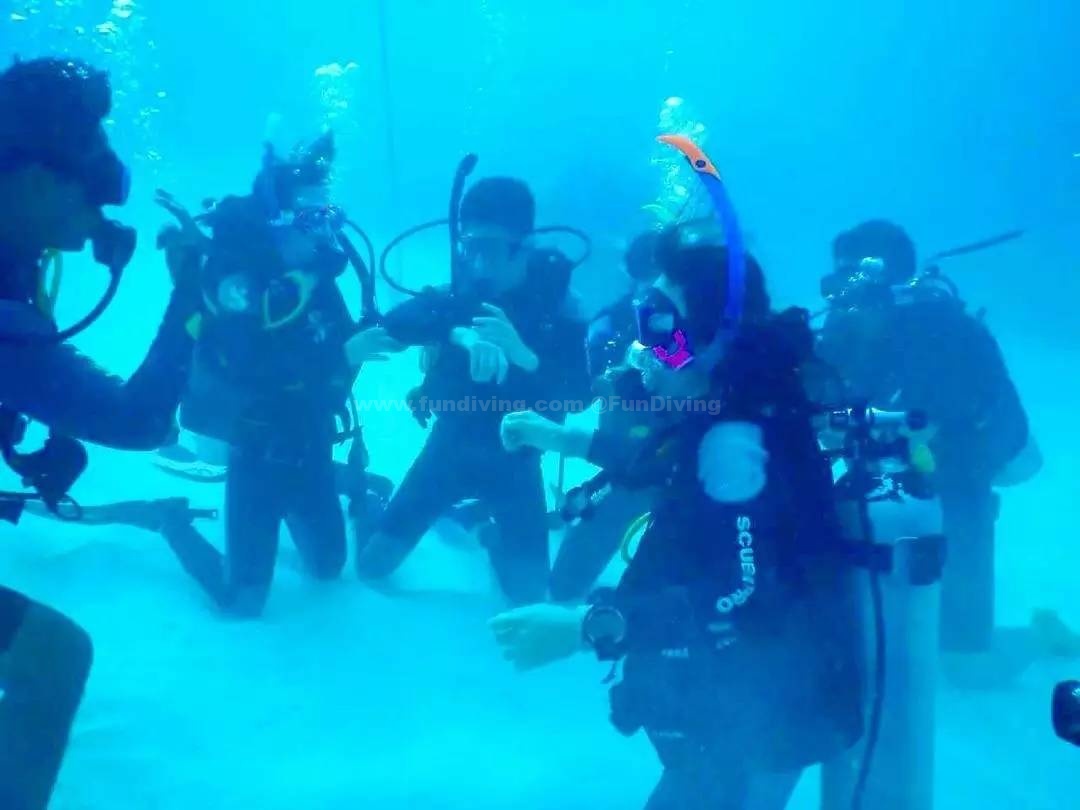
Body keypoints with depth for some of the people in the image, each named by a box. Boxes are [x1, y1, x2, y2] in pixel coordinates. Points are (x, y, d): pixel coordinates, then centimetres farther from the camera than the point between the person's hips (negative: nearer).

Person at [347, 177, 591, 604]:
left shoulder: (555, 305, -17)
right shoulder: (457, 293, -15)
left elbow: (578, 395, -25)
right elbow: (392, 325, -31)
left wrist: (523, 355, -43)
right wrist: (459, 334, -49)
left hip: (514, 459, -1)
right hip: (450, 445, 1)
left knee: (530, 594, -5)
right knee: (371, 564, -2)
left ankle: (484, 523, 25)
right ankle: (374, 500, 32)